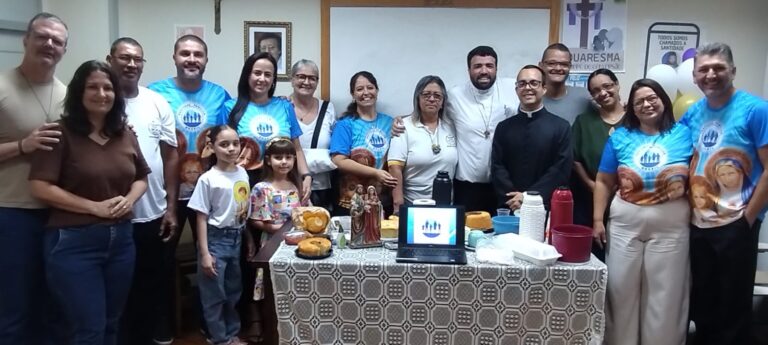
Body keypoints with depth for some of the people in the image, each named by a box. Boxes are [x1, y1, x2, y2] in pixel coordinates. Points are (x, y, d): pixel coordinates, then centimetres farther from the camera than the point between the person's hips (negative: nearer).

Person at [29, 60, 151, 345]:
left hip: (121, 239, 6)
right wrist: (95, 207, -17)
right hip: (74, 241, -5)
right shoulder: (62, 133, -9)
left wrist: (129, 200, -4)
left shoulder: (125, 135, 7)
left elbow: (141, 177, 17)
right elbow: (40, 187, -14)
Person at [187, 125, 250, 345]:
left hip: (237, 238, 5)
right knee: (215, 294, 5)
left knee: (234, 291, 17)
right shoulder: (208, 179, -13)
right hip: (216, 239, -5)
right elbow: (202, 218, -11)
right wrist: (204, 253, -14)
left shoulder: (243, 173, 2)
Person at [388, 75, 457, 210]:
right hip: (412, 204, -4)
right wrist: (398, 205, -17)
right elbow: (395, 168, -12)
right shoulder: (404, 127, -6)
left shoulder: (451, 127, 6)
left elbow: (455, 165, 9)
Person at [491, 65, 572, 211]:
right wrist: (513, 198, -14)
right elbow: (497, 167, 1)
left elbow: (561, 169, -7)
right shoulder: (503, 127, 6)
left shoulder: (561, 127, 0)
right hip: (509, 208, 2)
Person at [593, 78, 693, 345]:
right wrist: (598, 220, 1)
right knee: (622, 291, 8)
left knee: (664, 295, 6)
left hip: (671, 226, -1)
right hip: (625, 223, 1)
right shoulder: (620, 137, 6)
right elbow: (603, 182, 6)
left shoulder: (684, 134, 3)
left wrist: (684, 173, -10)